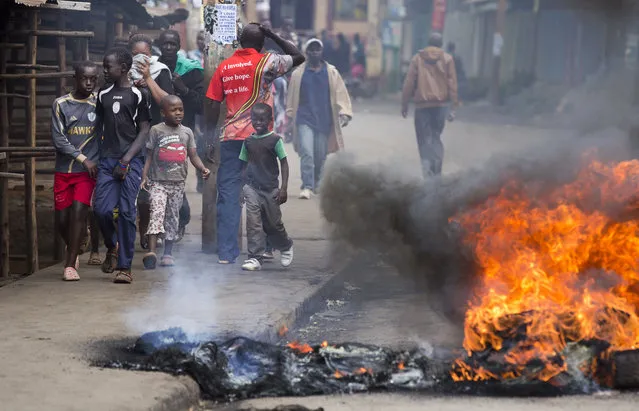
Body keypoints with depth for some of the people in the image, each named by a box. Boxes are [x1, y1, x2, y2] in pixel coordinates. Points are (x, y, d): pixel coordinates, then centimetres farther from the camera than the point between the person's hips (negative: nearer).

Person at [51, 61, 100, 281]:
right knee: (63, 218, 4)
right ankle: (73, 249, 35)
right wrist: (83, 159, -10)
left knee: (79, 211, -15)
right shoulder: (60, 104, 0)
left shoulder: (98, 103, 4)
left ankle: (70, 264, -9)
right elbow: (58, 139, -5)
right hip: (64, 170, 1)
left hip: (87, 171, 0)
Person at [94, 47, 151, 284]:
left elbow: (144, 131, -2)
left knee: (127, 212, -7)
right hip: (107, 160, 4)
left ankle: (124, 267, -1)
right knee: (102, 209, -7)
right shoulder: (103, 95, 13)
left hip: (130, 161, -4)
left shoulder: (137, 95, 0)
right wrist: (94, 157, 9)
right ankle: (112, 247, 22)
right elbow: (99, 127, 18)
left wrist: (126, 160, -10)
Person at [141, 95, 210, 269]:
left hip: (178, 182, 4)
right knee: (157, 212, -18)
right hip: (158, 181, -4)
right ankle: (151, 251, -28)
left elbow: (193, 156, 8)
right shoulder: (156, 130, 1)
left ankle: (168, 253, 15)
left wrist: (203, 168, -11)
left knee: (173, 217, 8)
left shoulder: (187, 132, 9)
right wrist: (144, 175, -8)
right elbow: (149, 155, 1)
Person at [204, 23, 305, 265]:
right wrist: (274, 36, 8)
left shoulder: (224, 67, 7)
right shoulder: (265, 63, -3)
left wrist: (210, 140, 10)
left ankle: (226, 252, -1)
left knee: (228, 193, 2)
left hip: (231, 138, 3)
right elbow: (299, 57, 4)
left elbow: (214, 106, 5)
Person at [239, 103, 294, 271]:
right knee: (253, 222, -8)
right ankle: (255, 258, -5)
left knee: (273, 223, 9)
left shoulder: (275, 140, -4)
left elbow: (284, 163, -3)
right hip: (252, 187, 2)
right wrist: (242, 187, 9)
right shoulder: (248, 141, 6)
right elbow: (245, 164, 14)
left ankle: (286, 246, 36)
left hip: (271, 188, -2)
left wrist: (283, 188, -9)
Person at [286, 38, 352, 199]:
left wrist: (344, 113, -7)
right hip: (304, 119, -1)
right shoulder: (298, 74, 6)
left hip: (324, 120, 1)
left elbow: (340, 94, 5)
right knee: (306, 153, -15)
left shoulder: (331, 73, 7)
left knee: (320, 155, 8)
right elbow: (291, 97, 12)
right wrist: (289, 118, 11)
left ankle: (317, 184, 30)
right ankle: (307, 187, -15)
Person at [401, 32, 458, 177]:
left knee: (424, 139, 2)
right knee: (436, 136, 13)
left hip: (422, 104, -1)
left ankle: (427, 170, -14)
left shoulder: (417, 58, 4)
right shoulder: (447, 59, 5)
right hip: (441, 104, 1)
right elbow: (452, 84, 1)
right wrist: (453, 107, 2)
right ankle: (437, 171, 3)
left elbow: (409, 83, 2)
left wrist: (404, 105, 7)